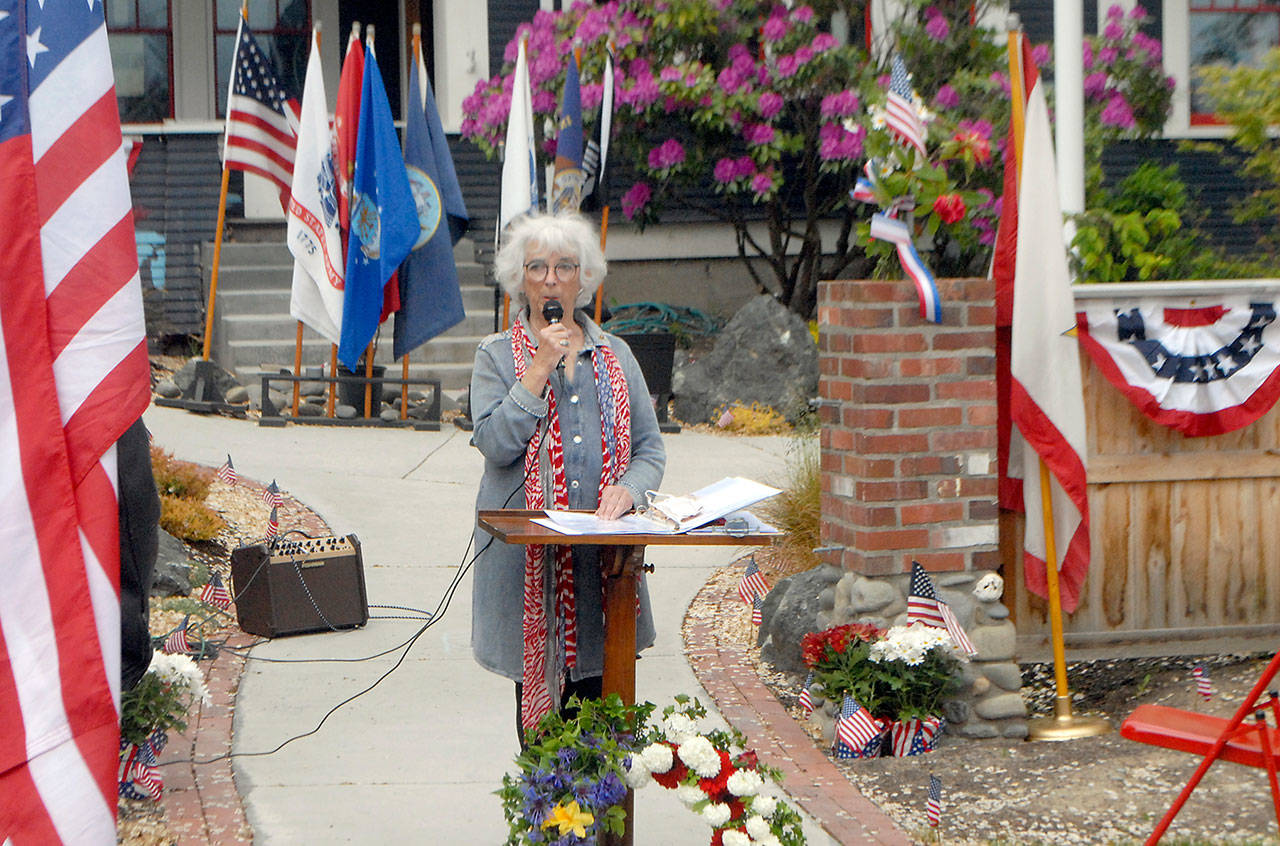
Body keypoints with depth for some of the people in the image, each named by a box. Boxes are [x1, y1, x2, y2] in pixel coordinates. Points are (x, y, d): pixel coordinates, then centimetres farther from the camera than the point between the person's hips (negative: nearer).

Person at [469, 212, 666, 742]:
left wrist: (629, 489, -8)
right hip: (528, 553, -2)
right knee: (535, 687, -2)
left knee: (597, 691, -1)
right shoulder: (497, 355, 6)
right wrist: (540, 369, -10)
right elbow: (496, 444, -8)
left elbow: (650, 448, 13)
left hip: (604, 553, 2)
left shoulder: (615, 356, 15)